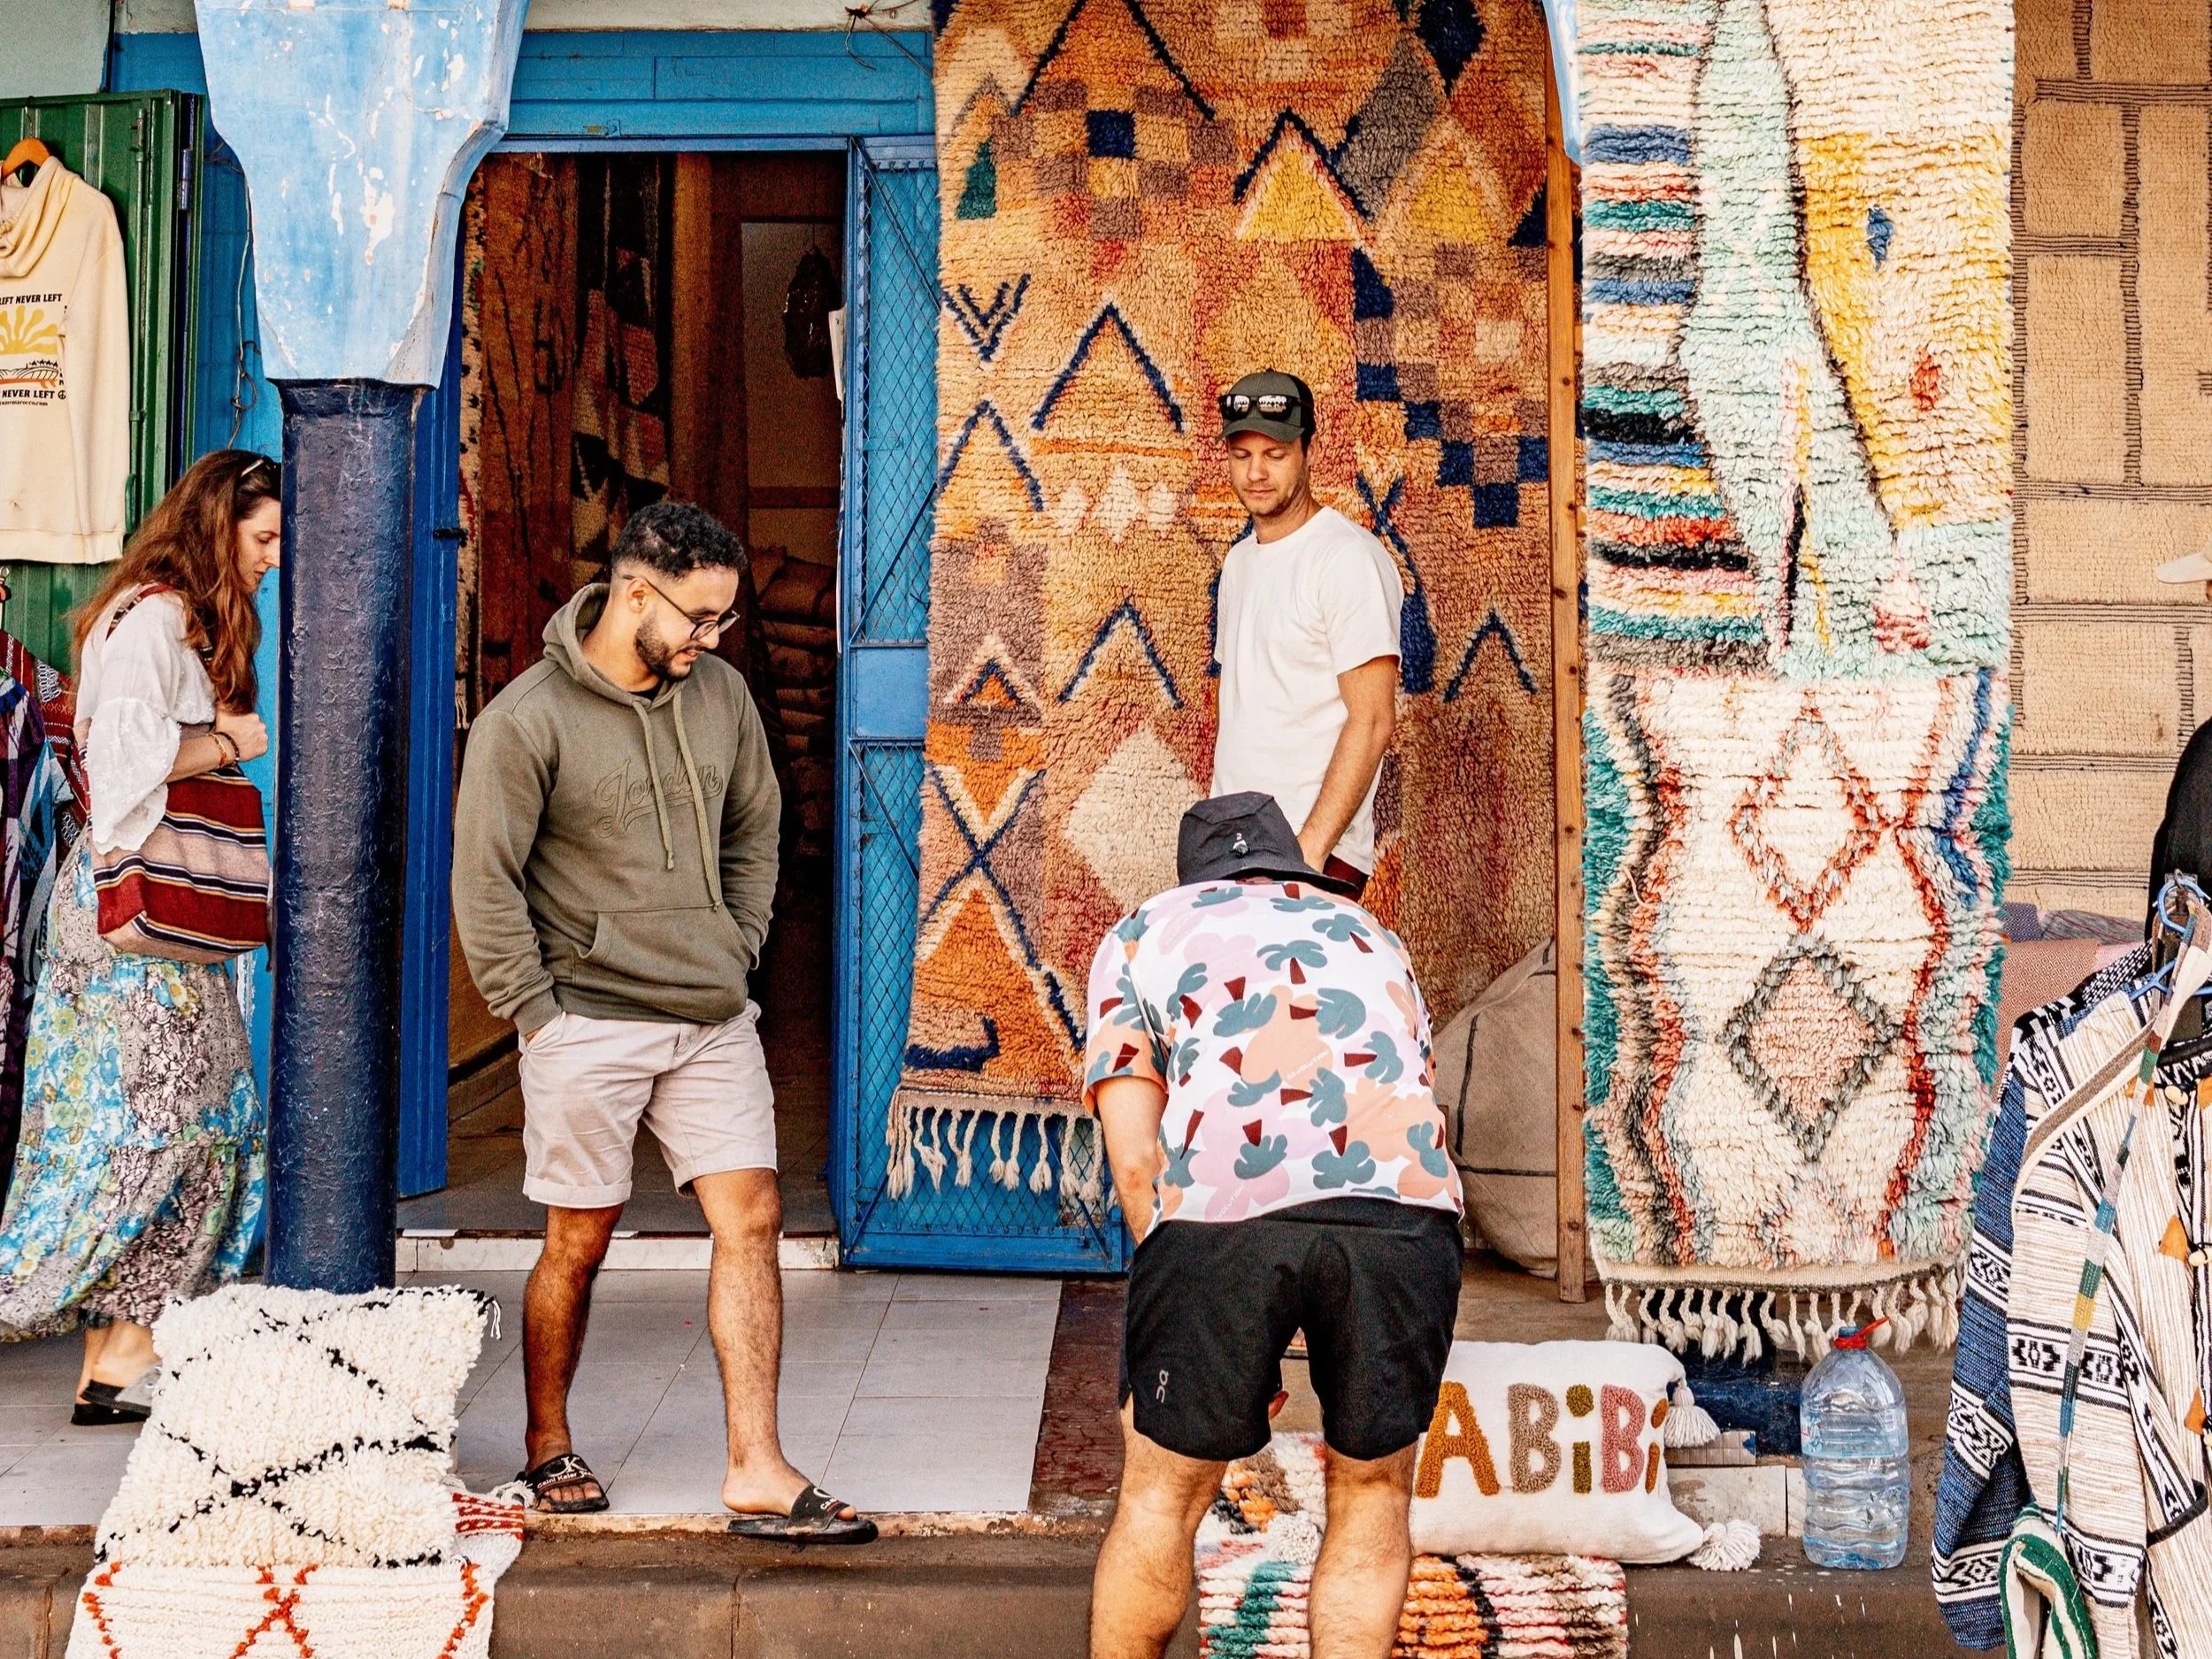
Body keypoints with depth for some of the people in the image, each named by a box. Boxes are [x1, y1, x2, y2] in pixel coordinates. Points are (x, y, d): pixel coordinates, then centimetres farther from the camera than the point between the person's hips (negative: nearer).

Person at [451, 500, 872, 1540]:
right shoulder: (527, 721, -10)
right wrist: (537, 1013, -9)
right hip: (589, 1025, -5)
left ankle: (759, 1473, 1)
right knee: (579, 1242, 5)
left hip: (713, 1022, 5)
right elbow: (484, 883, -8)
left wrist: (738, 952, 11)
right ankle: (547, 1448, 26)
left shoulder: (721, 695, 7)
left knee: (750, 1221, -2)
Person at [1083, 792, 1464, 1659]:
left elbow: (1135, 1158, 14)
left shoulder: (1143, 933, 28)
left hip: (1225, 1207, -2)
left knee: (1164, 1495, 18)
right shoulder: (1369, 935, 37)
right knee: (1372, 1493, 22)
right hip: (1407, 1207, 2)